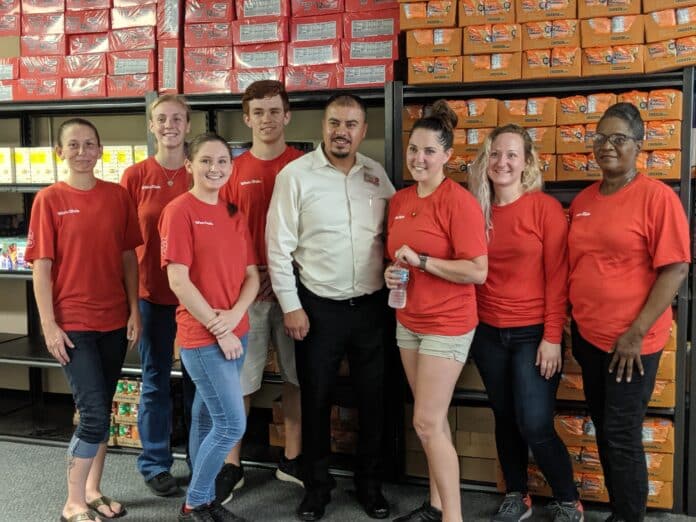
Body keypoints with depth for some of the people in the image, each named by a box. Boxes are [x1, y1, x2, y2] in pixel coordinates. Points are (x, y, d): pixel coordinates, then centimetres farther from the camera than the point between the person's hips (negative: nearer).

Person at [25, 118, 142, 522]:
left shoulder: (118, 196, 4)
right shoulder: (49, 199, -5)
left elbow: (129, 258, 8)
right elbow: (42, 267, -6)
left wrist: (134, 310, 2)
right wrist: (49, 325, -10)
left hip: (114, 320, 4)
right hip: (72, 323, -4)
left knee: (101, 411, 13)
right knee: (95, 413, -7)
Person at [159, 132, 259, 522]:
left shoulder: (235, 215, 10)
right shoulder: (180, 211, -11)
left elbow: (252, 275, 9)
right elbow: (178, 281, -16)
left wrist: (233, 316, -9)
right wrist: (218, 329, -13)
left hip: (236, 333, 7)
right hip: (202, 337, -7)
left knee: (207, 419, 16)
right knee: (232, 424, -5)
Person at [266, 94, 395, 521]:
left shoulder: (377, 174, 5)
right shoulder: (296, 174, -7)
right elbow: (279, 246, -7)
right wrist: (290, 305, -9)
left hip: (372, 305, 3)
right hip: (319, 307, -3)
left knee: (373, 398, 12)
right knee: (316, 400, 10)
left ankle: (370, 482, 30)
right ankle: (317, 485, 28)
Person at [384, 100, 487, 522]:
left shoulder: (459, 202, -16)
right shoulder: (400, 200, 7)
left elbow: (478, 271, -20)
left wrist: (421, 260, -21)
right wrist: (392, 272, 0)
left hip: (446, 324, -7)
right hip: (407, 320, 7)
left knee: (428, 423, -5)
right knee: (432, 420, 16)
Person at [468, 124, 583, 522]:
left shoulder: (545, 208, -9)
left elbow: (557, 277, -10)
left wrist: (552, 337, -13)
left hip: (533, 333, -4)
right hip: (488, 333, 4)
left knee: (535, 426, -4)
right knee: (505, 419, 15)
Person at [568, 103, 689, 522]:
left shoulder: (657, 196, -11)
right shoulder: (582, 201, 8)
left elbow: (676, 269, -15)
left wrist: (636, 333, -17)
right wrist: (575, 324, 10)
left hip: (632, 341, -6)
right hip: (588, 335, 7)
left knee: (622, 436, 0)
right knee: (604, 432, 16)